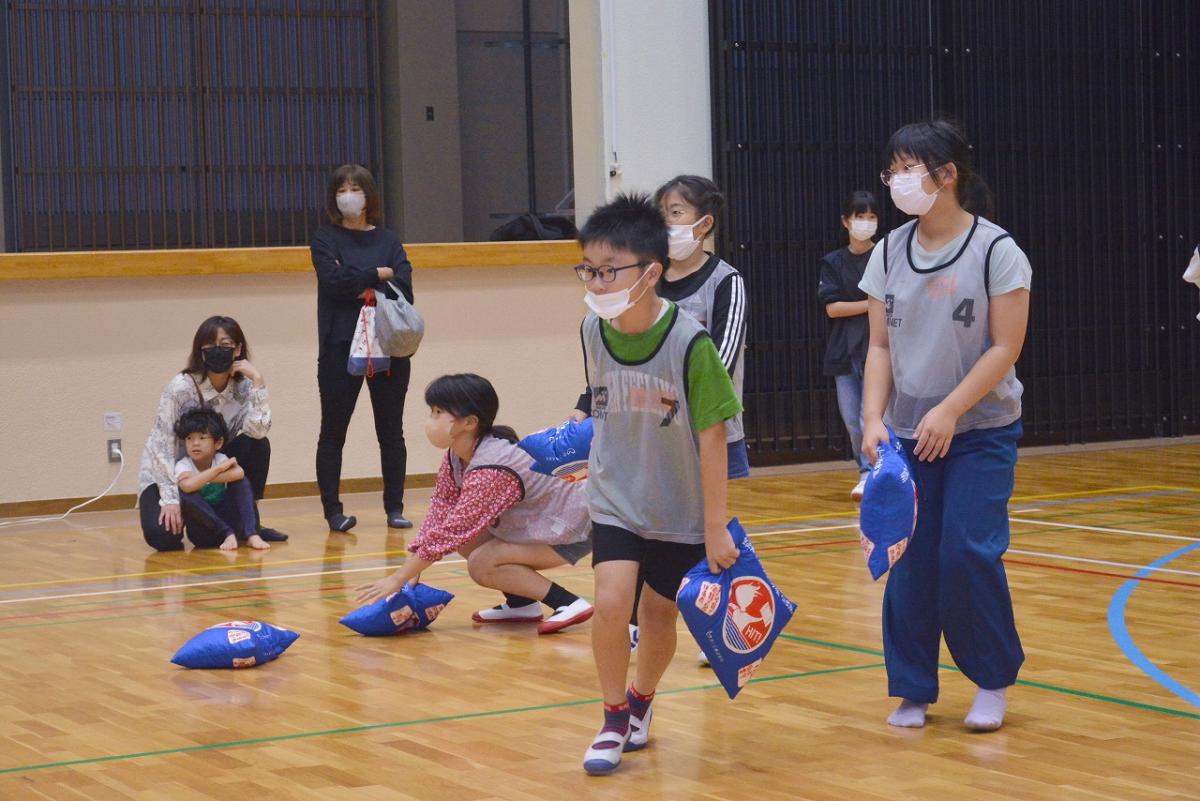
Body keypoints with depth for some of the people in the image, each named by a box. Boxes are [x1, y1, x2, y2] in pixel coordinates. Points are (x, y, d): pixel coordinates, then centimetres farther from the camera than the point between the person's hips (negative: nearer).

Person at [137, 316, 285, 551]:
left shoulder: (242, 388, -10)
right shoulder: (181, 387, -23)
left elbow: (257, 430, -27)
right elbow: (164, 446, -22)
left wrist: (258, 381, -30)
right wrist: (171, 499, -26)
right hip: (167, 474, -4)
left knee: (258, 444, -20)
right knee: (163, 536, -30)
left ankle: (249, 522, -7)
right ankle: (182, 516, 8)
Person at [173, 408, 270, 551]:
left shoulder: (221, 459, -5)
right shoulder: (182, 465, -11)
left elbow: (239, 473, -30)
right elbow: (188, 486, -36)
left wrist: (199, 478, -28)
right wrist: (218, 469, -28)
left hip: (227, 519, 2)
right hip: (202, 532, -2)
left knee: (239, 478, -16)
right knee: (185, 494, -29)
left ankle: (251, 534, -25)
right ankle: (228, 534, -23)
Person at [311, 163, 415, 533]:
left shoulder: (388, 240, 11)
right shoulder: (325, 239, 5)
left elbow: (403, 289, -3)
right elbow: (333, 280, -13)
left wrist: (368, 292, -15)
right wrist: (378, 275, -6)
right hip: (340, 347, -2)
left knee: (391, 431, 6)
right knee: (333, 431, 0)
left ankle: (394, 508, 12)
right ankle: (333, 510, 5)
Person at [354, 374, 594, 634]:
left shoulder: (490, 470, -31)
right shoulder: (456, 456, -4)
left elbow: (449, 532, -31)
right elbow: (439, 513, -2)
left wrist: (398, 579, -25)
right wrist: (411, 576, -10)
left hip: (573, 529, -9)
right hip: (542, 521, 9)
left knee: (482, 564, -22)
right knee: (465, 539, -3)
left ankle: (568, 603, -15)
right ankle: (520, 603, 7)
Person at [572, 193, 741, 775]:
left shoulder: (689, 344, -22)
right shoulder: (593, 332, -9)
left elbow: (711, 438, -16)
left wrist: (715, 527, -13)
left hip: (680, 510, -2)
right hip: (615, 502, 2)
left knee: (659, 614, 10)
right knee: (610, 601, -16)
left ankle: (641, 701, 40)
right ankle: (614, 721, 4)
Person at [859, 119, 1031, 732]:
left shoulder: (994, 250, -9)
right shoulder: (890, 253, 5)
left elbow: (1005, 348, -11)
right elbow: (881, 346, 6)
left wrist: (949, 411, -17)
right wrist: (873, 418, -7)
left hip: (981, 432, -4)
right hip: (909, 433, 4)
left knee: (968, 553, -11)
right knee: (909, 559, 1)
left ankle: (994, 680, 9)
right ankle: (912, 688, 13)